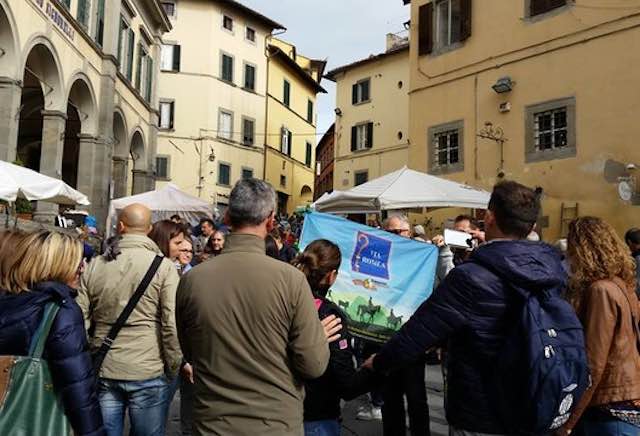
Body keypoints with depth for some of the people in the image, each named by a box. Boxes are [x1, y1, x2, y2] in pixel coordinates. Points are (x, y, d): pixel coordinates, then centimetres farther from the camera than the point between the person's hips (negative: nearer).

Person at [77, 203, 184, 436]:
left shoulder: (95, 266, 1)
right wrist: (176, 366, -3)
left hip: (103, 371, 3)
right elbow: (172, 324, -14)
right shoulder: (164, 267, -10)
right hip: (148, 373, -3)